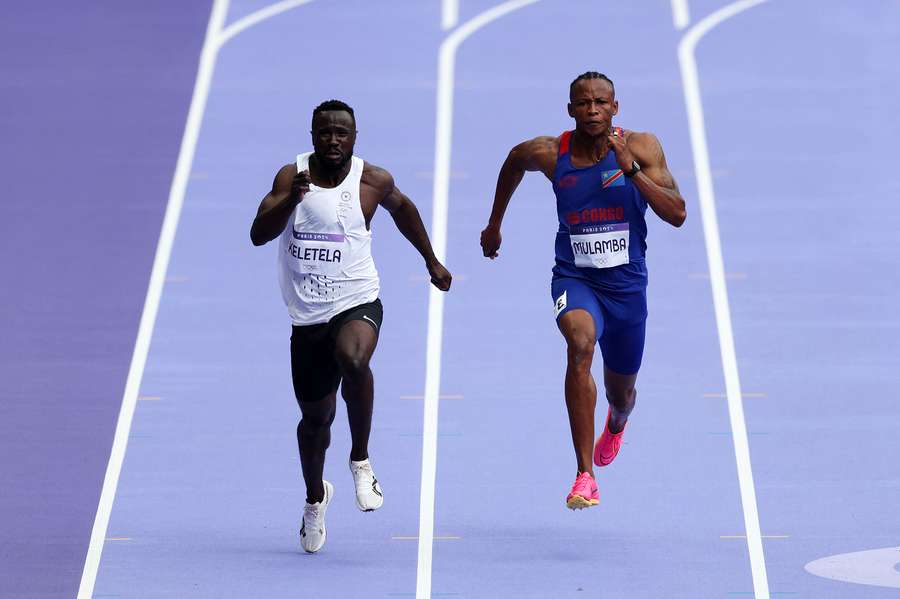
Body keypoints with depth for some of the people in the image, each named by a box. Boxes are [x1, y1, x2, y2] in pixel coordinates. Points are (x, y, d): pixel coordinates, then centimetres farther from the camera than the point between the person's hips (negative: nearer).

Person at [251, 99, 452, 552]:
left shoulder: (372, 180, -3)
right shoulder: (291, 175, -3)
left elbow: (401, 207, 19)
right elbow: (258, 235, -12)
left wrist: (432, 262, 26)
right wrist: (291, 199, -28)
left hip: (356, 303, -2)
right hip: (307, 315, 2)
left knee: (353, 358, -38)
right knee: (315, 416, 13)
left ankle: (361, 460, -17)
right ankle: (315, 497, 44)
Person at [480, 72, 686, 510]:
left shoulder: (641, 147, -11)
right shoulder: (549, 154, -9)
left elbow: (677, 214, -18)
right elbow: (514, 161, 16)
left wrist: (631, 170, -28)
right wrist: (494, 224, 24)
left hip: (627, 282, 1)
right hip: (574, 277, -1)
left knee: (621, 392, 18)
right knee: (580, 343, -35)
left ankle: (616, 423, 62)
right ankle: (585, 476, -37)